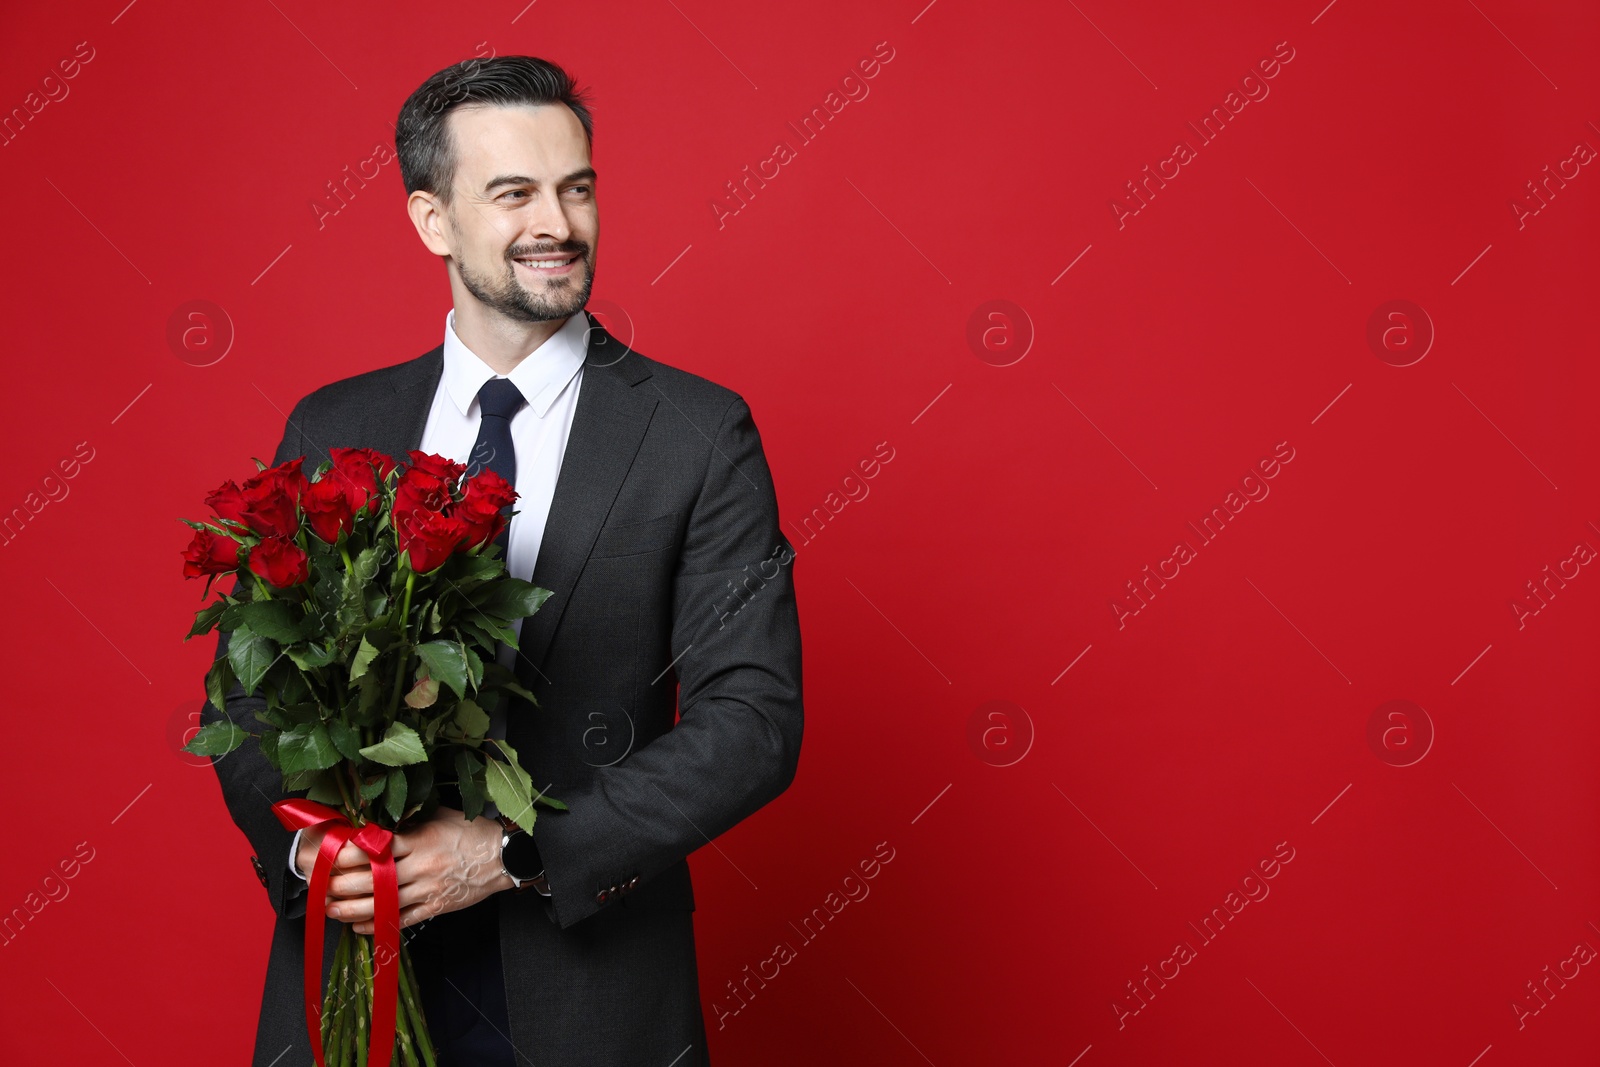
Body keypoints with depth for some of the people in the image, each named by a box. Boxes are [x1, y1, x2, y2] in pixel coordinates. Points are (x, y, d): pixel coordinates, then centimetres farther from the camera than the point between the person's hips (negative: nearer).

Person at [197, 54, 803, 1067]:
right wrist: (303, 841, -13)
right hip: (351, 976, 2)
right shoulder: (331, 430, 3)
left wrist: (518, 851, -19)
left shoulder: (699, 433, -6)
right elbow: (248, 686, 6)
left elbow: (755, 719, -12)